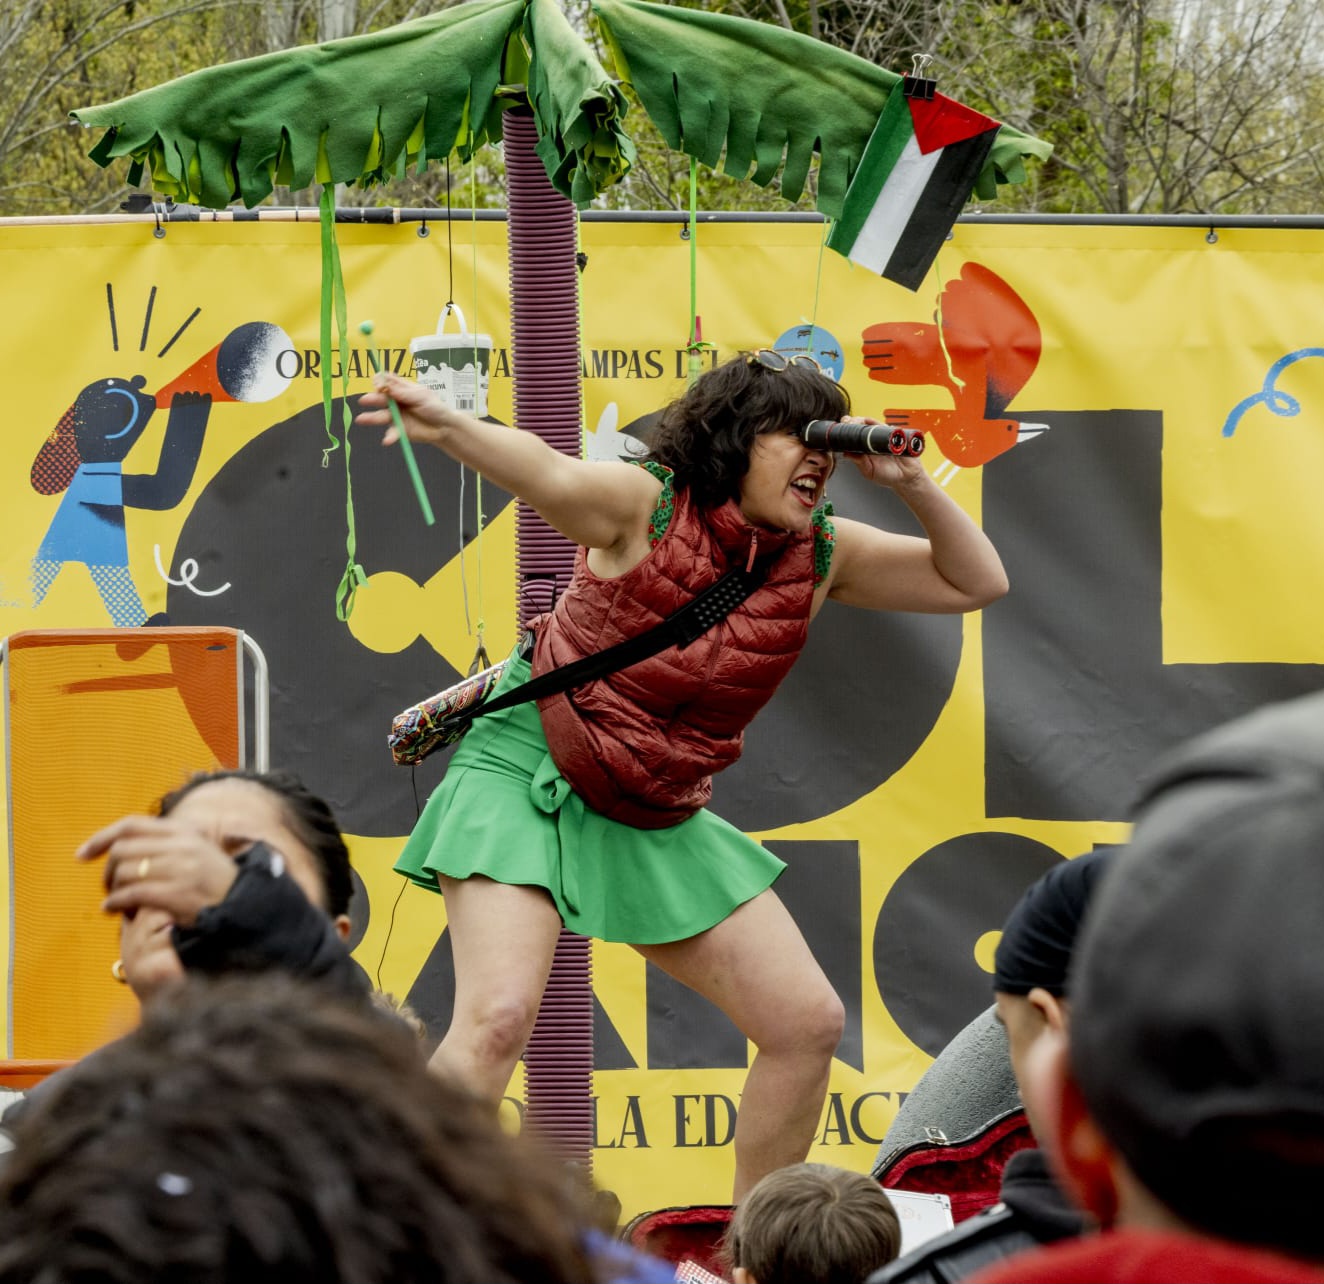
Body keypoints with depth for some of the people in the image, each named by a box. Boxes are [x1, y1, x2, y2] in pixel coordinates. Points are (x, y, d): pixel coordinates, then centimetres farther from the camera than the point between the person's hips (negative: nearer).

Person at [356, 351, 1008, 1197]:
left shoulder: (822, 555, -1)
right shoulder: (646, 505, -17)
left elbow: (978, 582, 4)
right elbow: (548, 475, -37)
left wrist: (909, 483, -13)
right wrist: (447, 423, -59)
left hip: (658, 823, 6)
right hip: (531, 778, -6)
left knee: (810, 1024, 4)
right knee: (498, 1017, -25)